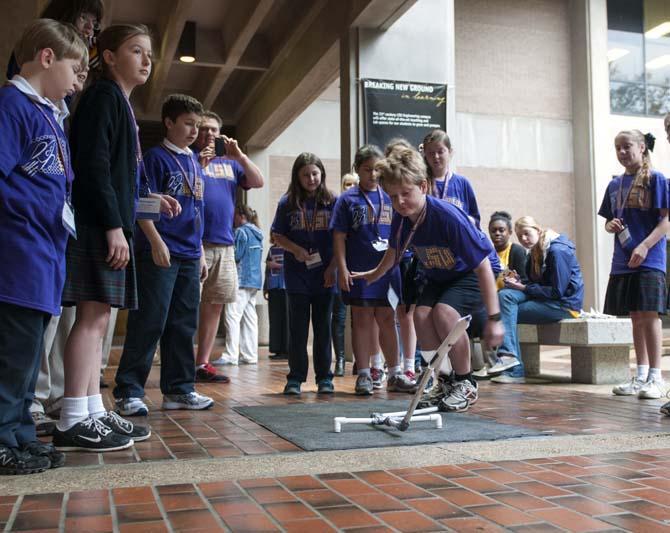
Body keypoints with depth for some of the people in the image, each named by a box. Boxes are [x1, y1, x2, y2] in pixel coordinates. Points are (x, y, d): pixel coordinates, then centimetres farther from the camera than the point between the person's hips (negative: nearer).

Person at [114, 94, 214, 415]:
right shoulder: (156, 157, -3)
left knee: (183, 324, 9)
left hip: (189, 256, 7)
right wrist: (156, 241, -20)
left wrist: (200, 253, 18)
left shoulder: (194, 162, 18)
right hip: (160, 254, -7)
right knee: (149, 323, -7)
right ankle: (128, 391, 0)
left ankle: (179, 389, 16)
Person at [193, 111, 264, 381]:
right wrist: (199, 165, -14)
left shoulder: (229, 163, 20)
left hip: (225, 244, 6)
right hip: (195, 243, -5)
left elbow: (258, 182, 7)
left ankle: (203, 364, 14)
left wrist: (238, 154, -3)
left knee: (214, 305, 7)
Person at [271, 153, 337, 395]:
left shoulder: (331, 202, 1)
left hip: (324, 275, 0)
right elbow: (277, 235, 5)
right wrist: (296, 249, -11)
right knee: (297, 328, 4)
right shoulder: (287, 203, 2)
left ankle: (324, 378, 15)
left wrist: (333, 267, -7)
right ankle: (295, 378, 12)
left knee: (323, 327, 7)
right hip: (297, 276, 0)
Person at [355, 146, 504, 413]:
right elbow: (394, 251, 10)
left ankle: (466, 384, -9)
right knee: (421, 314, -17)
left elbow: (483, 266, -32)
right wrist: (376, 274, 27)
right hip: (439, 275, 7)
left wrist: (493, 318, -34)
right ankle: (445, 381, 3)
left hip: (473, 273, -6)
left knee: (444, 312, -29)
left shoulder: (449, 217, -35)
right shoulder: (401, 218, -15)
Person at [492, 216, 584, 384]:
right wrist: (518, 281, -6)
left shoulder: (558, 250, -15)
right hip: (545, 299, 9)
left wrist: (524, 288, -15)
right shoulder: (536, 251, 13)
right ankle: (508, 356, -27)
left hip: (565, 304, -9)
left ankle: (515, 371, -16)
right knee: (505, 295, -16)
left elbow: (557, 291, -19)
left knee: (508, 313, -18)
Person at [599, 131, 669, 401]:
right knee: (635, 318, 10)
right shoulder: (615, 185, 14)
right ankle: (641, 376, 19)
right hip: (622, 262, 6)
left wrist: (645, 246, -19)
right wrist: (611, 225, -2)